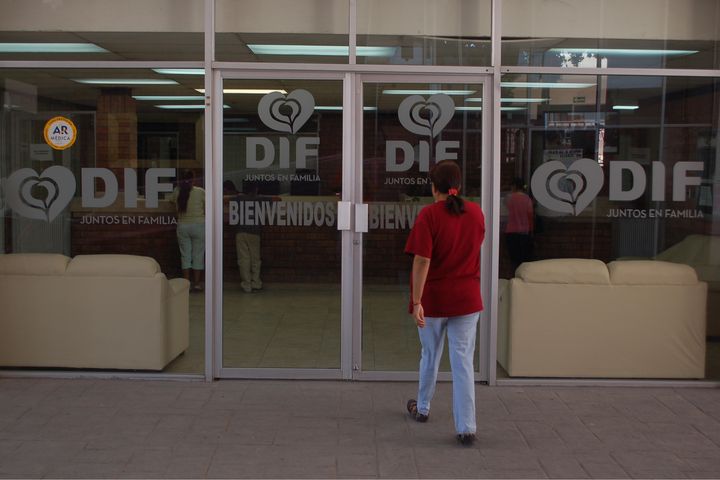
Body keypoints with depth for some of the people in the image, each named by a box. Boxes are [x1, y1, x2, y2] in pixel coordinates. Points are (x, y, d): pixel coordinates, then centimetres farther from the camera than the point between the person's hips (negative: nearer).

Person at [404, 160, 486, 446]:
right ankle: (466, 428, -3)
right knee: (463, 362, 2)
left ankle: (422, 409, 38)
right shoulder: (476, 213, 2)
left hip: (433, 299, -2)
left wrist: (416, 301, -18)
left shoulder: (429, 215, -13)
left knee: (430, 355, 17)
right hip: (467, 300, 2)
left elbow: (422, 261, -18)